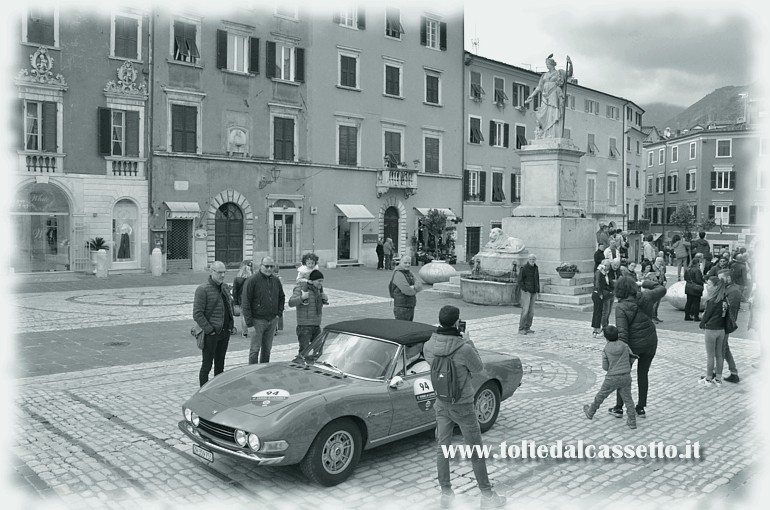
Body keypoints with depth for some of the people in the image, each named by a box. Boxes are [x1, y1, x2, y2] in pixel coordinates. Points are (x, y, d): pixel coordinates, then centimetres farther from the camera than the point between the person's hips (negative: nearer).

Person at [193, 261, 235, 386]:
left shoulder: (225, 287, 10)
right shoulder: (203, 289, -12)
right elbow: (197, 314, -15)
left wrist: (230, 325, 13)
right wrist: (210, 330, -17)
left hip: (225, 333, 7)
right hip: (210, 334, -7)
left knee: (220, 365, 16)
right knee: (207, 366, 1)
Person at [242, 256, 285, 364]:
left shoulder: (276, 280, 7)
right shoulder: (252, 280, -11)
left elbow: (281, 298, 22)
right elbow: (245, 304, -12)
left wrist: (279, 313, 8)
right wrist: (249, 324, -15)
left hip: (272, 320, 5)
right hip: (257, 320, -5)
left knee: (267, 349, 13)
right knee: (255, 349, -2)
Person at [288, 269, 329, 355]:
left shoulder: (318, 289, 9)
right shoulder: (301, 288, -11)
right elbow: (291, 303, -20)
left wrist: (325, 299, 3)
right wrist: (302, 297, -35)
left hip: (316, 325, 7)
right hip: (304, 325, -7)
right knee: (304, 350, -11)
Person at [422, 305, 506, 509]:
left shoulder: (428, 346, -13)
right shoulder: (464, 349, -28)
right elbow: (478, 368, -9)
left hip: (441, 404, 4)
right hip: (462, 407, -4)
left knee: (443, 448, 17)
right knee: (476, 451, 12)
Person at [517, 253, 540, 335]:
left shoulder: (535, 268, 10)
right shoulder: (523, 268, -11)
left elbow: (537, 281, 16)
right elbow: (520, 281, -13)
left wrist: (537, 292, 9)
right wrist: (525, 291, -17)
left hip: (533, 292, 7)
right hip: (526, 292, -7)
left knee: (531, 311, 6)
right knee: (525, 310, -12)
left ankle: (527, 328, 13)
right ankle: (521, 329, -8)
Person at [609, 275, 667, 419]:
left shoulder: (621, 307, -20)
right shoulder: (645, 298, -9)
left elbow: (622, 331, -26)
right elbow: (662, 289, 11)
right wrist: (644, 283, 16)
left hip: (633, 344, -4)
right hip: (650, 342, 4)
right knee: (643, 374, 17)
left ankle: (618, 408, 19)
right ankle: (641, 408, 24)